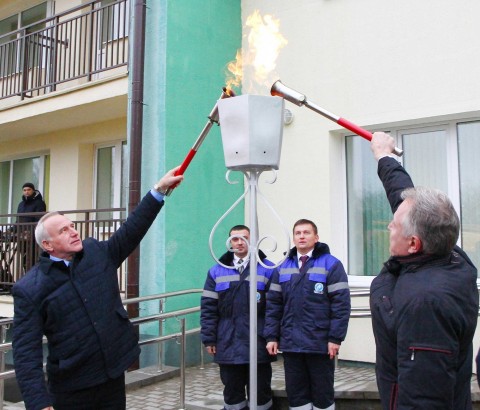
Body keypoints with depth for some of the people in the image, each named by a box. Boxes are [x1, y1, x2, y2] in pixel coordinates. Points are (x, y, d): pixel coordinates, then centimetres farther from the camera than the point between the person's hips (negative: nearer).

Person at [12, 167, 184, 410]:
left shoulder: (98, 253, 4)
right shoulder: (29, 289, -9)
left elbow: (132, 230, 2)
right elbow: (26, 351, -11)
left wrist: (159, 190, -6)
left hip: (114, 377, 4)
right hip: (71, 390, -4)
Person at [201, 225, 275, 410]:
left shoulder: (267, 269, 0)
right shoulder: (217, 271, 7)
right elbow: (208, 308, 5)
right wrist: (209, 338, 0)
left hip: (258, 344, -2)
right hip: (228, 345, 2)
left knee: (260, 391, 8)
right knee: (232, 392, 14)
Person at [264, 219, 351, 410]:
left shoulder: (331, 264, -4)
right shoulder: (283, 268, 11)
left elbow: (341, 304, -9)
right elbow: (273, 304, 10)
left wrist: (335, 337, -14)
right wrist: (271, 336, 3)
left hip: (321, 343, -4)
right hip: (290, 343, 4)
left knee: (323, 393, 8)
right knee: (295, 393, 12)